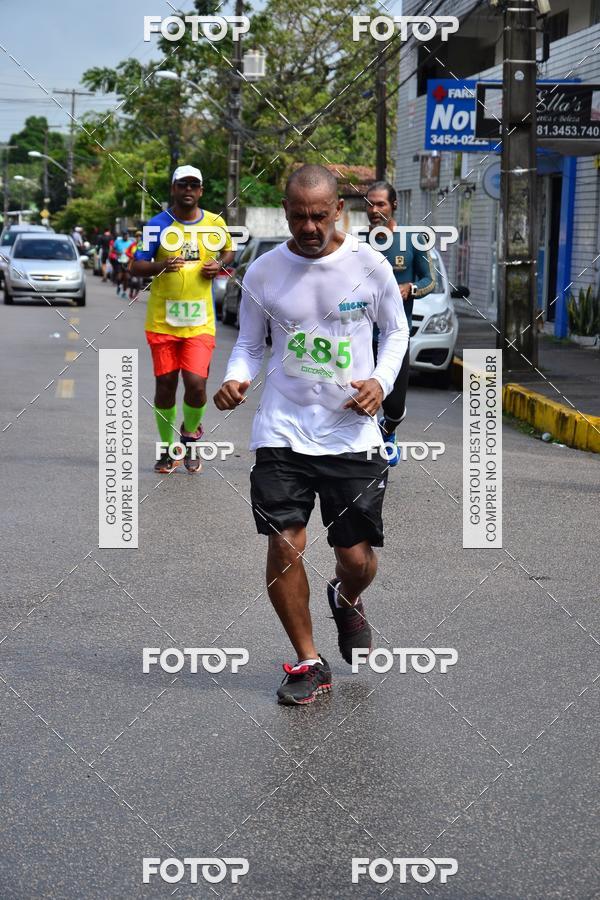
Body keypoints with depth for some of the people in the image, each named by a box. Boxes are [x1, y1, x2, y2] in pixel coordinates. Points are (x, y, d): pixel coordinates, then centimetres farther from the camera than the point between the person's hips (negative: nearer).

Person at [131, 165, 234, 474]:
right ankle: (168, 449, 23)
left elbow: (228, 251, 22)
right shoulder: (158, 224, -2)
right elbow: (136, 266, -2)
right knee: (165, 385, 6)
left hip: (200, 321, 0)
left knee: (196, 384, -12)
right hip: (162, 319, 0)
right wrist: (160, 266, -22)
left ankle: (189, 436, 17)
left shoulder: (215, 223, 3)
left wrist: (219, 265, 0)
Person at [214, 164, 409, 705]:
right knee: (284, 545, -9)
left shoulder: (369, 265, -3)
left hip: (352, 432, 0)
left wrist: (381, 381, -7)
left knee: (357, 558, 2)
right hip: (282, 431, 0)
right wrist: (237, 379, -10)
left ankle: (346, 600, 41)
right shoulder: (263, 273, 0)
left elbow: (396, 330, 11)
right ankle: (309, 663, 9)